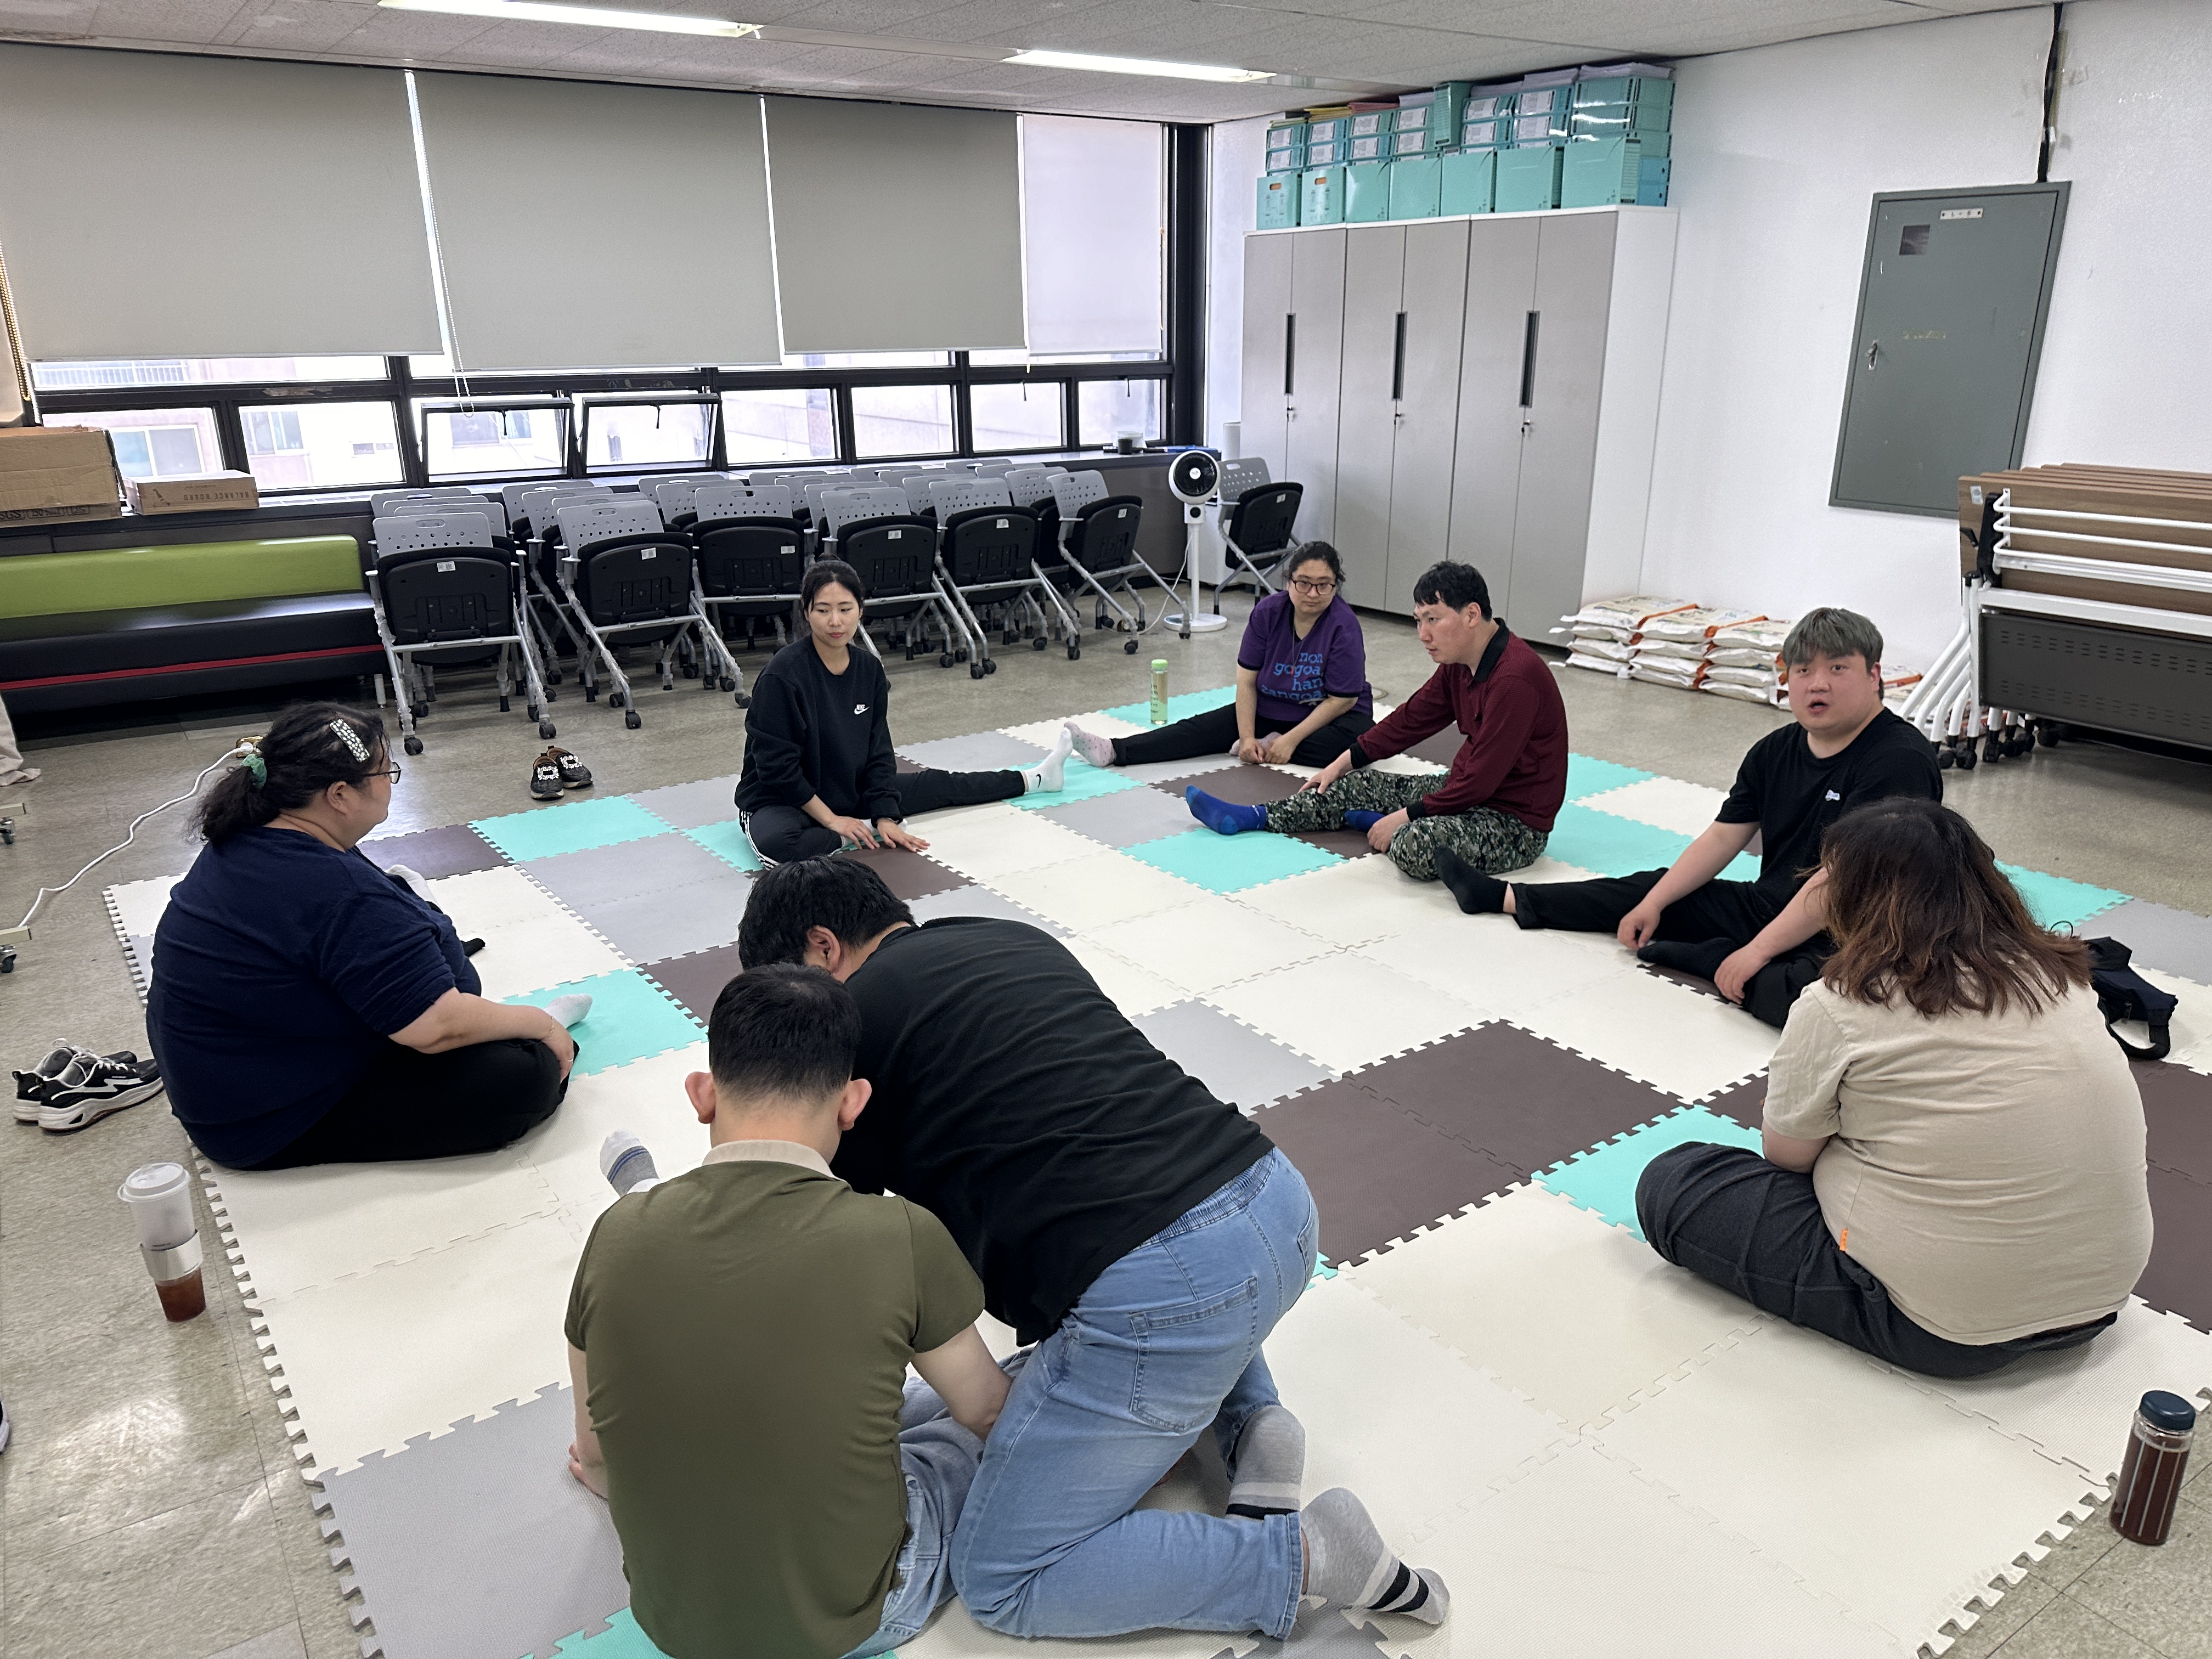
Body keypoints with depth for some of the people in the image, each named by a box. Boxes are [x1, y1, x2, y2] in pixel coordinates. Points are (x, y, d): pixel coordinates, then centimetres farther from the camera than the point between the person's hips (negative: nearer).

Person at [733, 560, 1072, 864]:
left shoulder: (869, 667, -5)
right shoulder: (782, 675, -25)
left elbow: (878, 752, 1)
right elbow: (778, 766, -22)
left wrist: (885, 817, -8)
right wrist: (831, 820, -20)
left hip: (848, 793, 6)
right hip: (778, 803, -6)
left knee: (936, 785, 15)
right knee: (775, 843, -41)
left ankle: (1035, 780, 36)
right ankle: (864, 832, -15)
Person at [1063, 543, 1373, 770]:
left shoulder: (1345, 627, -21)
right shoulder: (1267, 612, -10)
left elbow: (1341, 700, -19)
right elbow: (1246, 681, -10)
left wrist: (1291, 741, -25)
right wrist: (1247, 737, -21)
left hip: (1330, 716, -3)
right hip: (1268, 709, 3)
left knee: (1357, 737, -36)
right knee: (1204, 727, -14)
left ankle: (1271, 744, -18)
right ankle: (1113, 751, -27)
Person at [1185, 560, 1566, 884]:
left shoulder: (1515, 679, -27)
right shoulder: (1460, 663, 3)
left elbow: (1480, 780, -27)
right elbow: (1413, 717, 15)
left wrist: (1403, 817, -20)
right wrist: (1343, 762, 16)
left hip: (1516, 820, -9)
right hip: (1467, 789, 9)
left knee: (1412, 845, -33)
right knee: (1358, 785, 9)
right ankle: (1250, 818, 10)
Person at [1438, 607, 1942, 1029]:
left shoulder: (1899, 762, -20)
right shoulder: (1776, 751, 6)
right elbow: (1722, 838, 9)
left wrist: (1756, 952, -26)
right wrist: (1653, 904, 2)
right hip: (1766, 909, 8)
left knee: (1803, 991, -41)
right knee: (1651, 888, 15)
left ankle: (1692, 956, -16)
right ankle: (1503, 897, 26)